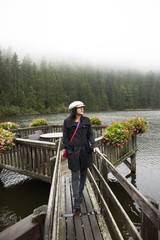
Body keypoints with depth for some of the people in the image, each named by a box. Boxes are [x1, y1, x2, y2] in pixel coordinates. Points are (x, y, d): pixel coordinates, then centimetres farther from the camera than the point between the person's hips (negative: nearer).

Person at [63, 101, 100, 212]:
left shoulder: (86, 120, 4)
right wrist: (69, 151, -8)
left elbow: (90, 135, 5)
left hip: (85, 150, 3)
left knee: (83, 173, 14)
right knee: (75, 175, 0)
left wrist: (94, 145, -10)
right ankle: (76, 201, 9)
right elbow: (65, 138, -1)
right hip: (73, 152, -3)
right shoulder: (67, 122, -3)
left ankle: (80, 194, 34)